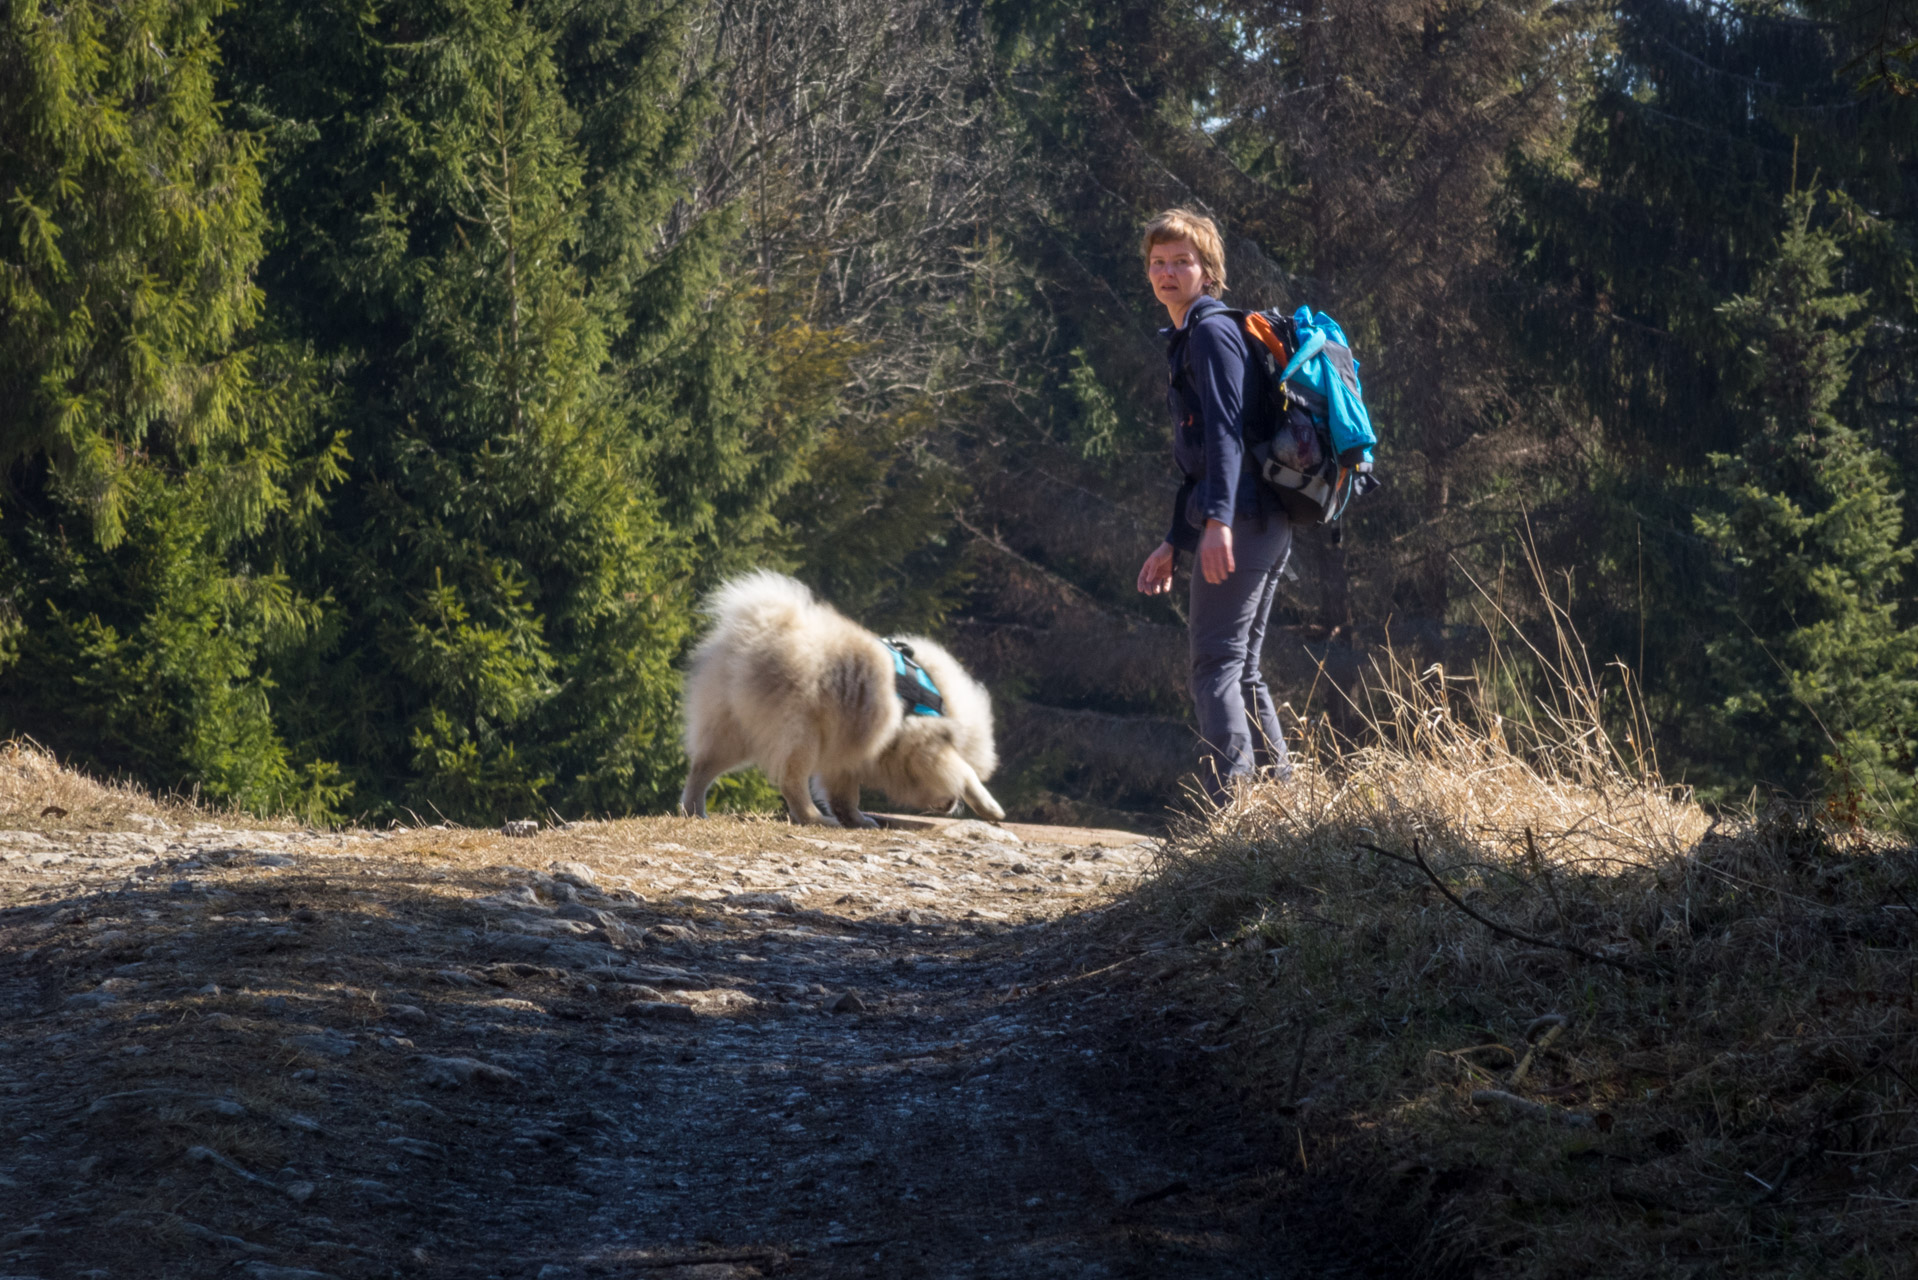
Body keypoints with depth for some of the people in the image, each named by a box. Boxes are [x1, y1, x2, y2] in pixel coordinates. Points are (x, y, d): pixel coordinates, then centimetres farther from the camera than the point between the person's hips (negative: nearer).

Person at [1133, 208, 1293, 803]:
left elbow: (1226, 429, -18)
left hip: (1241, 518, -10)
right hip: (1267, 524, 10)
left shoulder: (1211, 330, -6)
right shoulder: (1186, 339, 25)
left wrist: (1218, 519, -28)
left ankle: (1226, 806, -19)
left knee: (1216, 665, -12)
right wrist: (1173, 543, 29)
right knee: (1243, 669, 14)